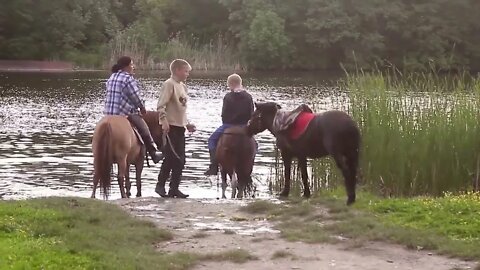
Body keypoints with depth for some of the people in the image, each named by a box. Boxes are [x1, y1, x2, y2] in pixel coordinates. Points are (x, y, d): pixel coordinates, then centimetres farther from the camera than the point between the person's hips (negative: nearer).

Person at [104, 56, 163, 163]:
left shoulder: (111, 78, 13)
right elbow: (135, 97, -12)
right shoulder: (128, 79, -14)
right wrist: (142, 108, 8)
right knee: (145, 131, 7)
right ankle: (153, 154, 14)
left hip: (108, 111, 8)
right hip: (126, 113, -8)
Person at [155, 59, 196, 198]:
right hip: (171, 126, -9)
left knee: (180, 160, 8)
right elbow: (161, 106, -17)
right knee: (171, 157, -8)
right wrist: (164, 121, -27)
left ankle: (174, 188, 12)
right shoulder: (169, 84, -9)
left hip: (180, 126, 9)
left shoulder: (182, 86, 17)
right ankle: (160, 185, 0)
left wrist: (187, 124, 21)